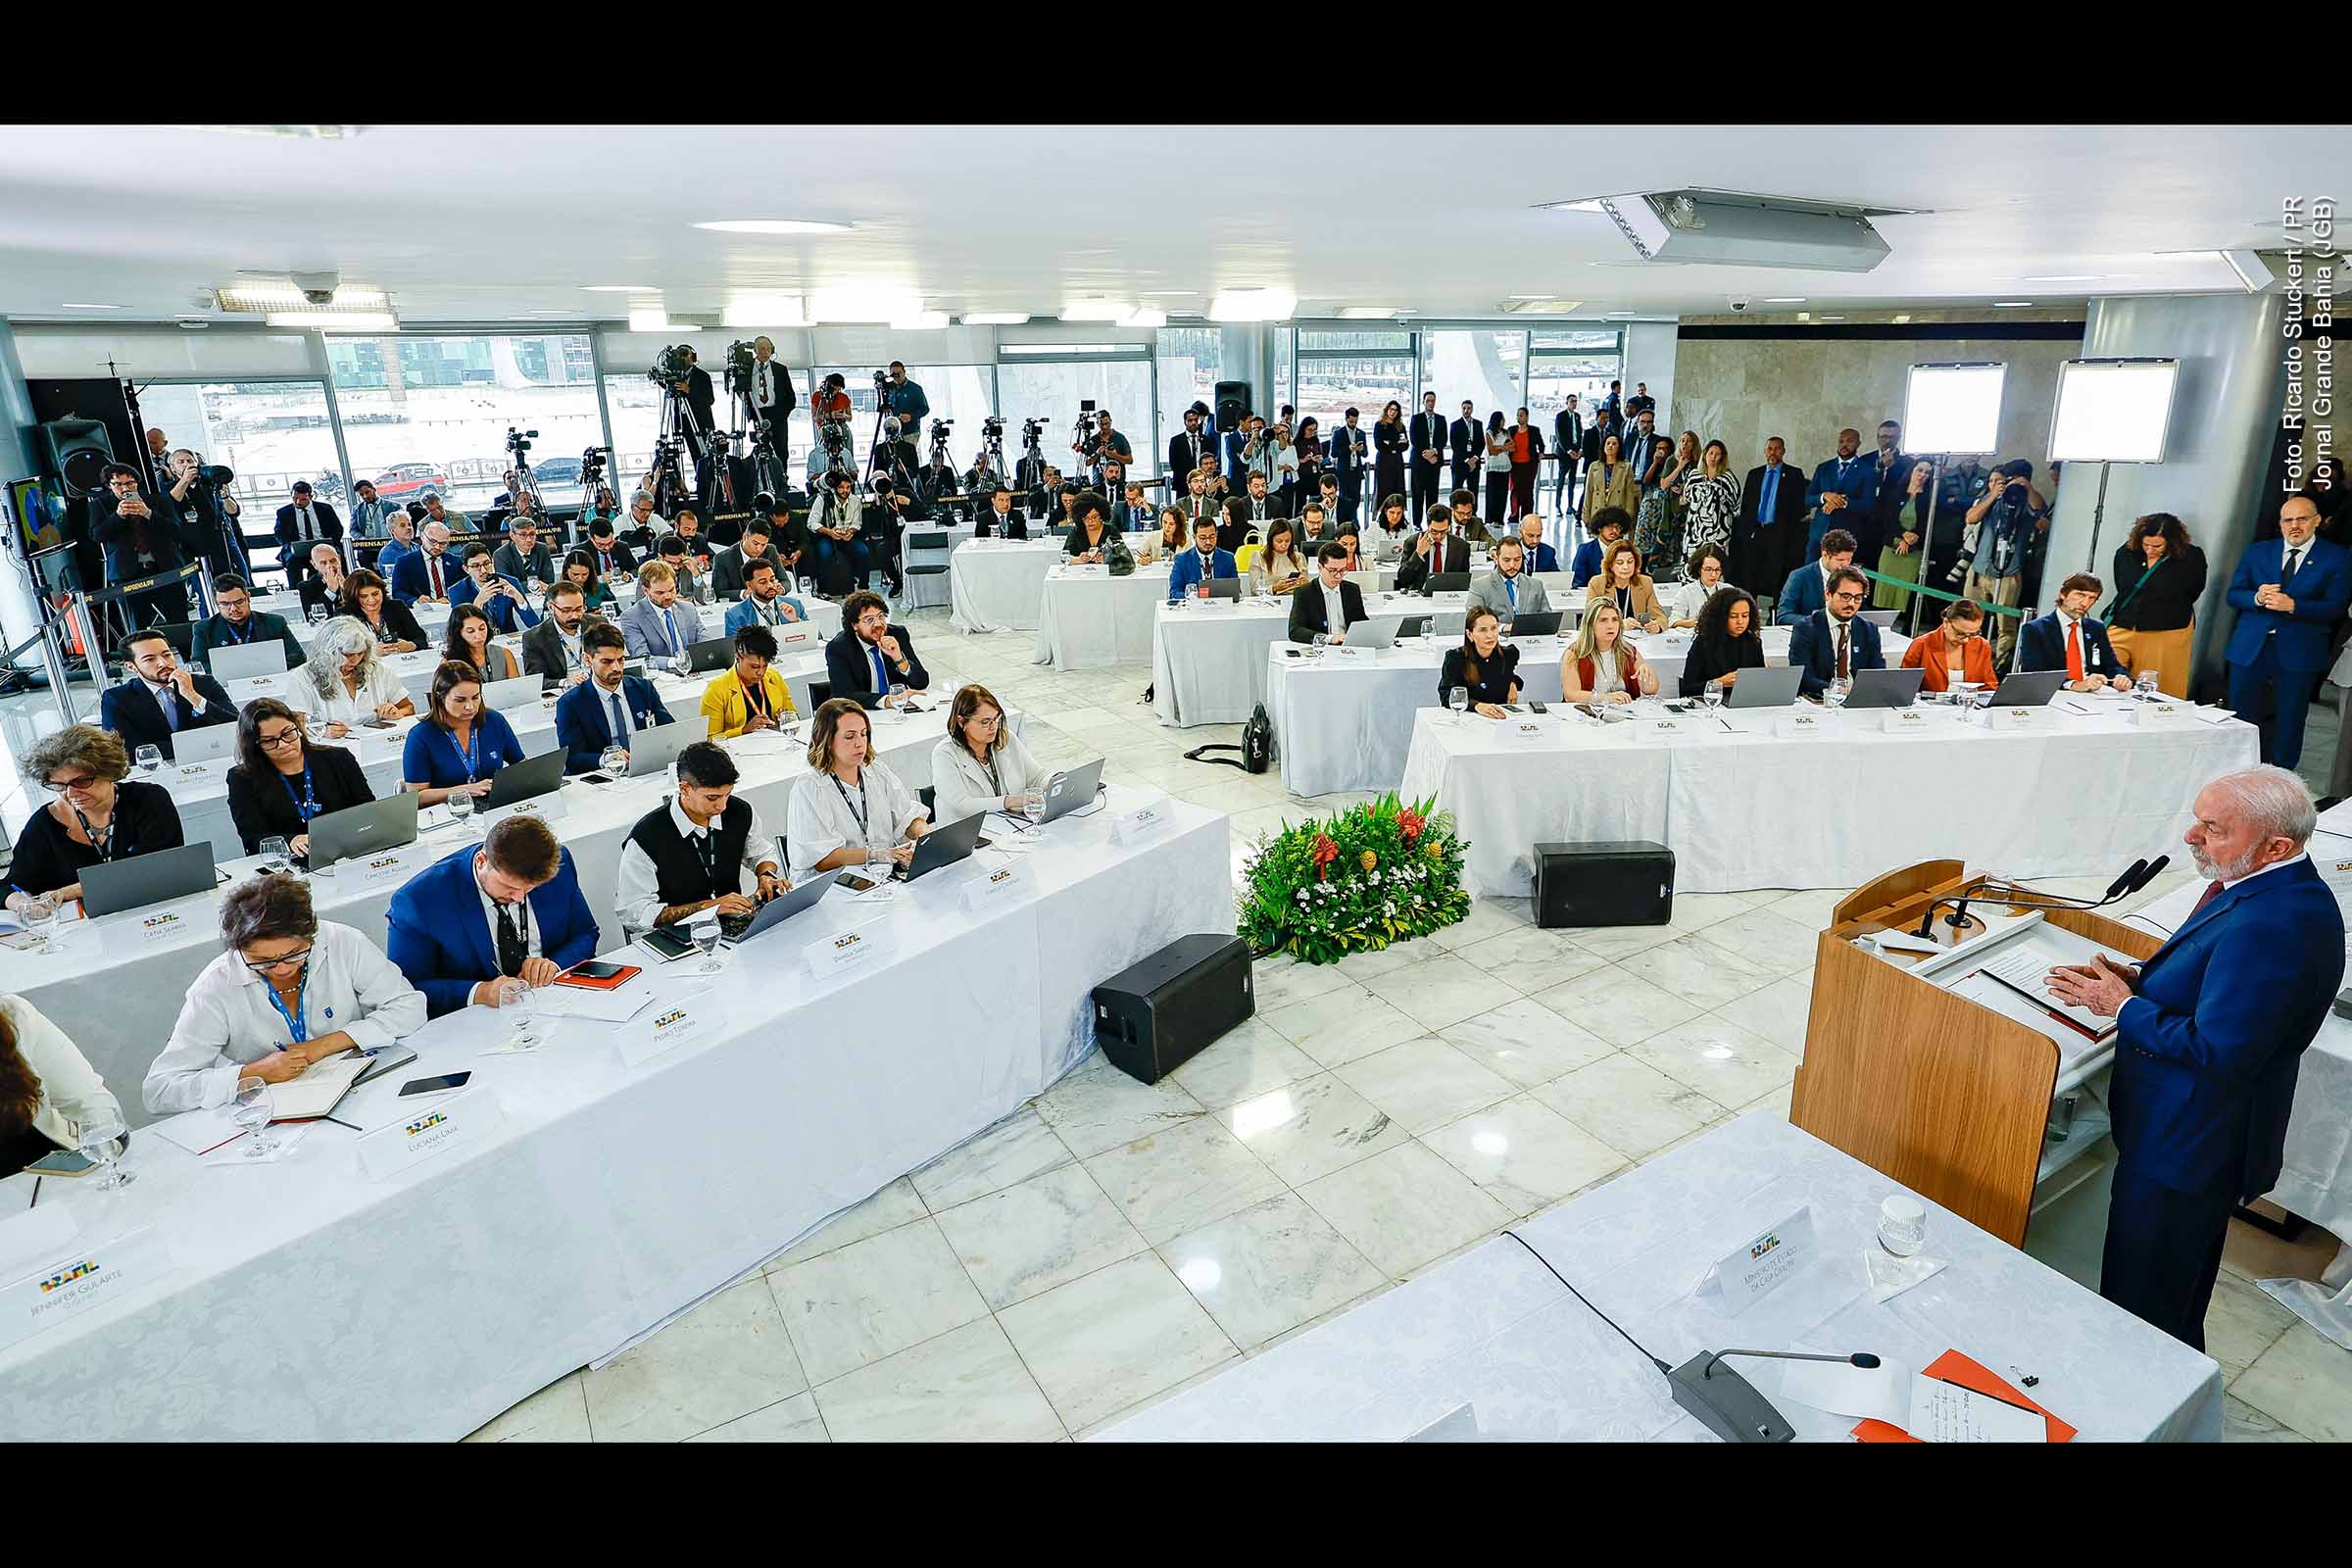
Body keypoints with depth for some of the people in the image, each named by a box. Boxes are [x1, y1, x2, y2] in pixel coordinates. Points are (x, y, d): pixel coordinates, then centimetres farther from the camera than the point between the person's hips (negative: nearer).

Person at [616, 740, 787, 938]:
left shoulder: (741, 813, -4)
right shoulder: (645, 838, -18)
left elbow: (763, 852, 19)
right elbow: (633, 915, -15)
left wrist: (766, 876, -4)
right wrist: (707, 906, -20)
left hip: (734, 924, 4)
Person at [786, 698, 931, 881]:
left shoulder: (880, 775, 14)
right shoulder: (807, 789, -7)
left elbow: (909, 817, 9)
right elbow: (821, 859, -16)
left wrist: (925, 837, -15)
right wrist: (876, 855, -27)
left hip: (885, 876, 6)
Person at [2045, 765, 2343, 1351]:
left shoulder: (2271, 927, -30)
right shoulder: (2268, 888, 2)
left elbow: (2216, 1050, -29)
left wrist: (2122, 1005, -17)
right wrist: (2138, 980, 0)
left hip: (2186, 1144, -11)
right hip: (2196, 1132, 11)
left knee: (2142, 1300, 7)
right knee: (2181, 1290, 29)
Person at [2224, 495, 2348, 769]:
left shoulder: (2336, 559, 0)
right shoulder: (2257, 551, 7)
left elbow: (2335, 607, -7)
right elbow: (2233, 594, 4)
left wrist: (2292, 605, -21)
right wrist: (2257, 597, -16)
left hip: (2298, 653, -2)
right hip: (2250, 649, 2)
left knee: (2289, 723, 7)